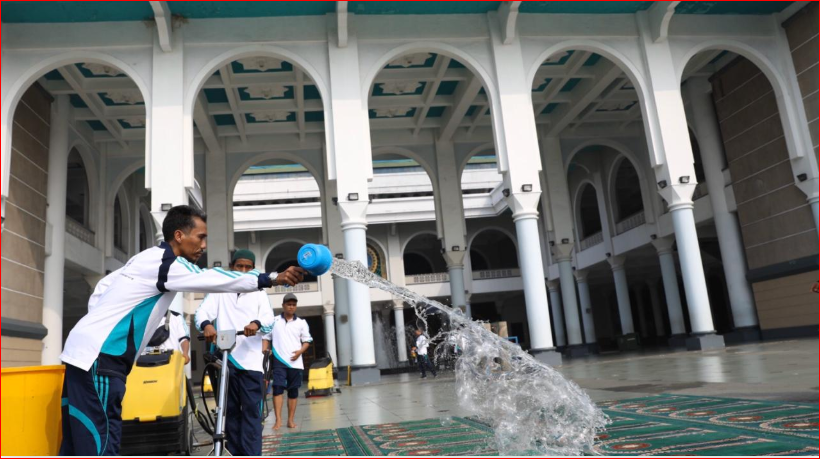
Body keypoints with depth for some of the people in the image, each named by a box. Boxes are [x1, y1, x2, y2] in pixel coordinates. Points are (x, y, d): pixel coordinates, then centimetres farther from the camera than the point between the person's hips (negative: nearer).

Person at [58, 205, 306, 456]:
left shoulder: (147, 259, 14)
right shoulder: (166, 263, -15)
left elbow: (102, 287, 21)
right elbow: (215, 280, -20)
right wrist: (272, 279, -20)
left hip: (86, 350, 10)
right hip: (99, 358, -10)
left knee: (78, 444, 12)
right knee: (100, 447, -10)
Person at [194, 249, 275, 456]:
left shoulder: (259, 293, 14)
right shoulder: (220, 291, 12)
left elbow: (269, 319, -1)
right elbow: (202, 312, -3)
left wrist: (257, 323, -25)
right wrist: (206, 324, -27)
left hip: (251, 359, -1)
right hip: (225, 358, 1)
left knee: (252, 410, -6)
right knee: (231, 410, 8)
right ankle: (235, 454, 16)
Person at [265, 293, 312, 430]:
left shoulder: (301, 322, 6)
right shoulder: (274, 321, 6)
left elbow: (307, 341, 8)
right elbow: (266, 337, 11)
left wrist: (300, 351, -10)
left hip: (295, 361, 1)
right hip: (279, 361, -1)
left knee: (293, 391, 6)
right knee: (278, 388, -12)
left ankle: (291, 419, 14)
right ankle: (278, 420, -12)